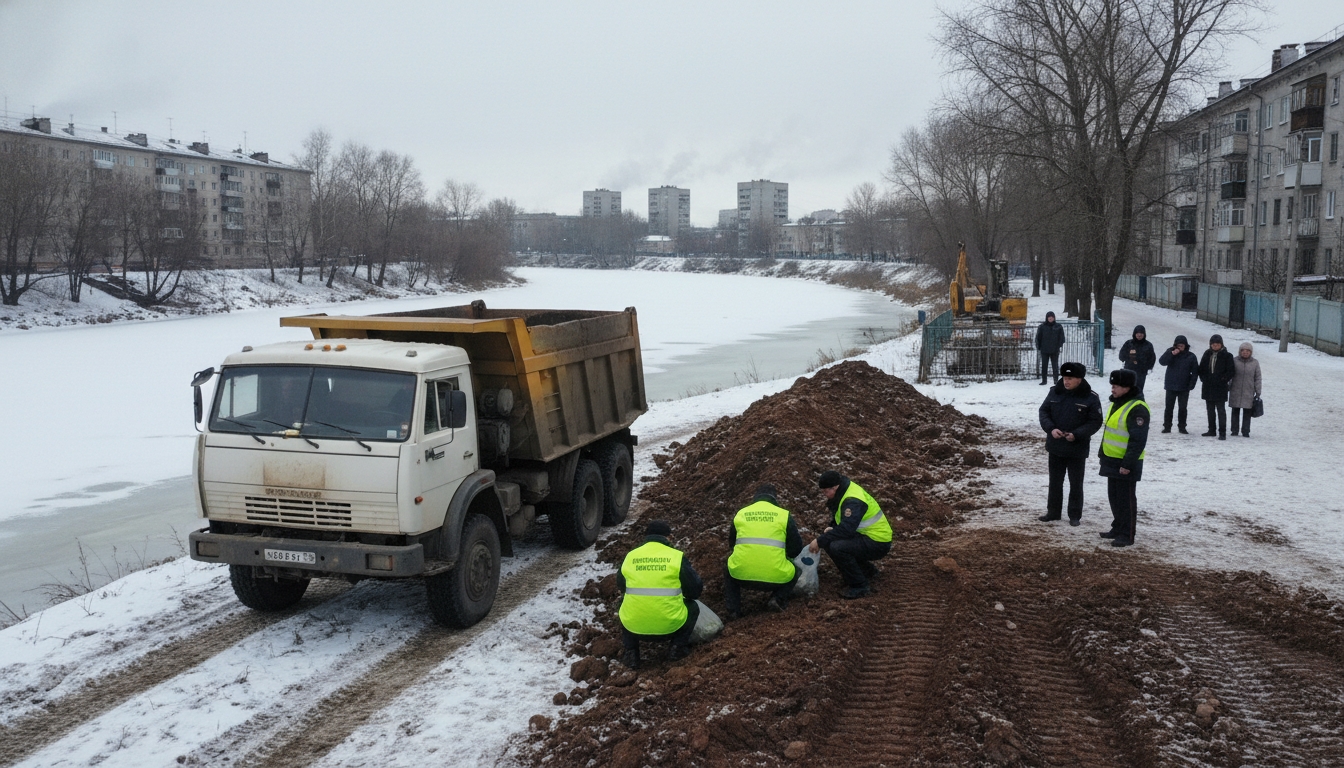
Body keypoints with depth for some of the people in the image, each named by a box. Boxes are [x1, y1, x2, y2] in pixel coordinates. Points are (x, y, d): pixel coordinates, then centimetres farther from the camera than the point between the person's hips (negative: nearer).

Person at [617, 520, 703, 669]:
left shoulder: (630, 556, 5)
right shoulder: (677, 556, -4)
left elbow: (620, 585, 22)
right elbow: (695, 591, 3)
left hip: (634, 628, 2)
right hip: (670, 627, -1)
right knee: (693, 607, 27)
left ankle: (631, 653, 21)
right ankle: (678, 648, 14)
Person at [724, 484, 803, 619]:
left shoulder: (741, 513, 13)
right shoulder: (784, 515, 7)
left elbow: (731, 544, 26)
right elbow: (796, 549, 11)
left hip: (741, 576, 1)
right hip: (775, 578, -1)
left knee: (728, 568, 36)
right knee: (794, 571, 31)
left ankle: (733, 609, 18)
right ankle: (777, 598, 6)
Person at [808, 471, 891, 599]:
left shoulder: (853, 501, -24)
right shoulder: (845, 492, 6)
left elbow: (846, 529, -33)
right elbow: (844, 523, 20)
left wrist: (820, 541, -26)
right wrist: (832, 529, -1)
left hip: (878, 544, -10)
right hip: (866, 535, 10)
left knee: (836, 547, -28)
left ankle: (860, 586, -14)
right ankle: (866, 569, 21)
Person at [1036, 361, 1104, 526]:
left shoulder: (1090, 398, -12)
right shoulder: (1055, 392, -2)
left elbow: (1095, 422, -10)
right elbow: (1044, 412, 3)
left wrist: (1076, 434, -22)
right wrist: (1051, 428, -15)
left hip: (1077, 449, -3)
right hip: (1055, 446, 4)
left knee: (1076, 484, 8)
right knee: (1055, 481, 15)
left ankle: (1075, 515, 19)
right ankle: (1053, 512, 26)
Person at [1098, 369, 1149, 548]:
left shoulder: (1137, 409, -20)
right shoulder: (1117, 403, 12)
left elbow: (1138, 440, -22)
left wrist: (1128, 463, -23)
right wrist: (1102, 452, 22)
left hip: (1126, 464, -9)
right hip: (1112, 460, 10)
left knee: (1126, 498, -2)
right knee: (1114, 496, 16)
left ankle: (1127, 534, 5)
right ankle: (1118, 528, 28)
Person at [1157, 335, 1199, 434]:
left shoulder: (1191, 356, -1)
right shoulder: (1170, 352, 1)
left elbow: (1195, 372, 1)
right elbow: (1162, 361, -13)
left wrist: (1191, 385, -7)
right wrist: (1172, 354, -24)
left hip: (1184, 388, 0)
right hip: (1171, 386, 0)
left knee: (1183, 408, 4)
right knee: (1169, 407, 4)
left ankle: (1182, 427, 13)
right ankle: (1167, 426, 11)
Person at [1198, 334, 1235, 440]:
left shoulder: (1227, 356, -4)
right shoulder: (1207, 354, 8)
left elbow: (1231, 371, -4)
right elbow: (1201, 368, 15)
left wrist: (1223, 380, -11)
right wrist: (1203, 378, 3)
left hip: (1220, 388, -5)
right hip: (1208, 387, 5)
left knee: (1221, 410, -5)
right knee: (1210, 410, 13)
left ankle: (1222, 432, -4)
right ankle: (1212, 430, 22)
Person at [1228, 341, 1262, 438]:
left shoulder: (1255, 363, 2)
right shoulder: (1234, 361, 0)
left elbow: (1257, 378, 6)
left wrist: (1258, 392, 3)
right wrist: (1227, 389, 3)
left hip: (1249, 393, 0)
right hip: (1235, 392, 0)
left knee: (1247, 413, 2)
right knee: (1235, 412, 7)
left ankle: (1246, 431, 9)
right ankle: (1234, 430, 15)